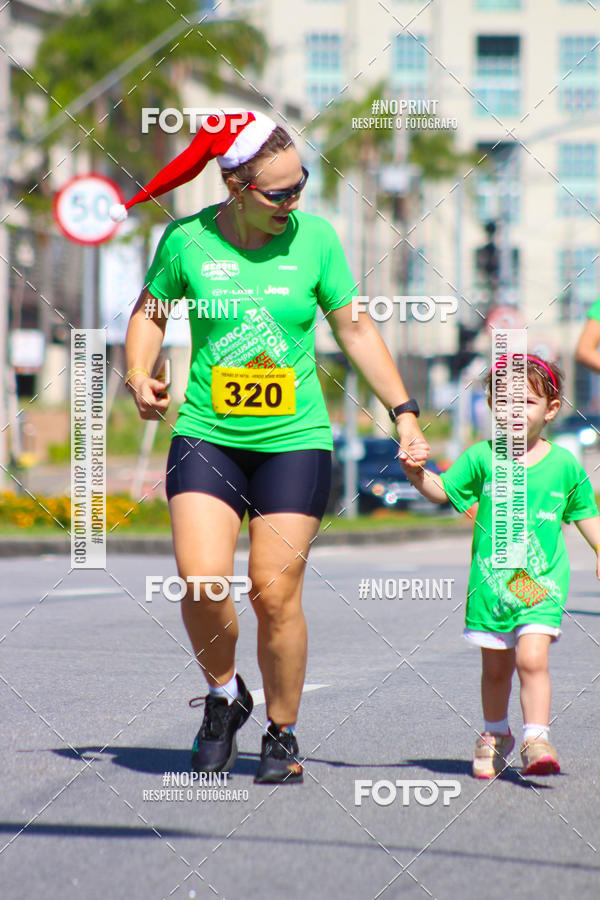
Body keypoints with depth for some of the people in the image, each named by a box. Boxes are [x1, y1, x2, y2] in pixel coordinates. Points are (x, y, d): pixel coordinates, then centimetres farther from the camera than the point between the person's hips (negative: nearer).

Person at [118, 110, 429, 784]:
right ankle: (224, 695, 14)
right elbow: (150, 310, 16)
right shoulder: (186, 241, -3)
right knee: (201, 581, -15)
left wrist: (403, 412, 6)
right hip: (206, 435, 0)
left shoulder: (315, 237, -1)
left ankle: (282, 736, 15)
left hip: (295, 440, 0)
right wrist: (138, 375, -1)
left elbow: (355, 329, 9)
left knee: (275, 594, -5)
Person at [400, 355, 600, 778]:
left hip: (543, 582, -2)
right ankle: (495, 735, 33)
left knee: (532, 658, -18)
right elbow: (443, 490, 6)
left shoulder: (564, 464, 1)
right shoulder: (482, 458, 1)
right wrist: (416, 473, -13)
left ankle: (536, 739, -18)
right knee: (495, 666, 12)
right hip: (491, 580, 2)